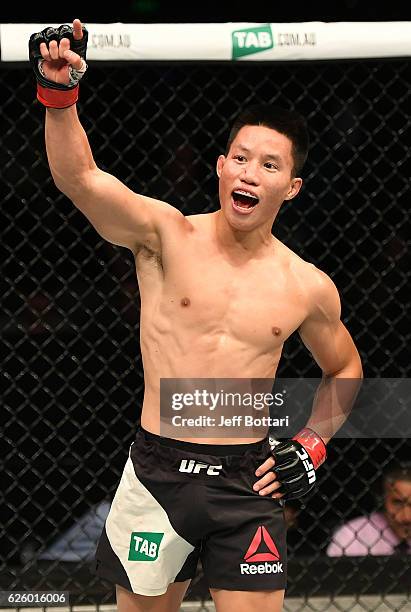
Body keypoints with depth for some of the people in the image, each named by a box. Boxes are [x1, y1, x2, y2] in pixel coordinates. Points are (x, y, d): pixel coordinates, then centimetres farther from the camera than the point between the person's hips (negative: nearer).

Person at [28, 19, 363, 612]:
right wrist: (59, 93, -36)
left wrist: (312, 442, 8)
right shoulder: (167, 235, -4)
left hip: (248, 483, 1)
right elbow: (80, 178, -21)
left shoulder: (309, 288, 4)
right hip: (158, 472, -1)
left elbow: (344, 369, 23)